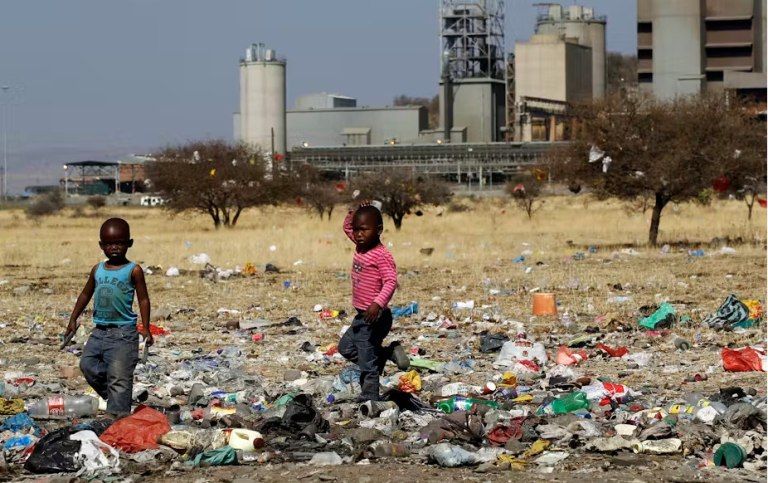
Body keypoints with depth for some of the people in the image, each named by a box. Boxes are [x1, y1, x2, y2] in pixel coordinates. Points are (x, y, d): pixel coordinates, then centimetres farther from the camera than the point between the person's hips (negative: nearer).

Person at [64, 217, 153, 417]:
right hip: (100, 331, 6)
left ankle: (118, 413, -5)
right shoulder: (97, 270, 9)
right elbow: (86, 294, 21)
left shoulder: (133, 271, -6)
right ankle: (113, 398, 19)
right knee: (87, 364, 6)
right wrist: (73, 319, 19)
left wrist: (146, 329, -12)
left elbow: (143, 299, -5)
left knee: (119, 376, -8)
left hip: (123, 332, -6)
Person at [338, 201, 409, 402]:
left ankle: (369, 399, 4)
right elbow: (346, 227, 22)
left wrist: (378, 303, -41)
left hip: (374, 316, -10)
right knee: (346, 347, 23)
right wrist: (355, 212, 4)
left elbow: (391, 282, -28)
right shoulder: (360, 247, 6)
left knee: (367, 363, -4)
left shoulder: (382, 255, -20)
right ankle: (388, 353, 22)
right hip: (362, 317, 10)